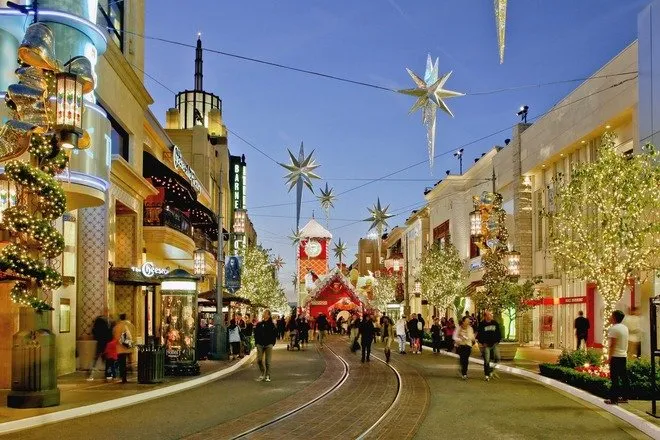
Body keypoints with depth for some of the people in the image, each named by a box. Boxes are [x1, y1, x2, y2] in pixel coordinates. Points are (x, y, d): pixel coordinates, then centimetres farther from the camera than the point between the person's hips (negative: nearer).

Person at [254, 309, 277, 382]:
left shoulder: (271, 325, 0)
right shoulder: (259, 324, 7)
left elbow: (274, 335, 1)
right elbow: (256, 334, 10)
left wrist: (272, 343, -6)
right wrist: (256, 342, 2)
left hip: (268, 345, -2)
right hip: (260, 345, 2)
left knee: (267, 361, 0)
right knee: (259, 360, 0)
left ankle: (267, 376, 7)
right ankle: (263, 373, 21)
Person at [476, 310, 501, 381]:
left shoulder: (495, 323, 5)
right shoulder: (482, 324, -4)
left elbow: (499, 333, 12)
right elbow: (479, 335, -1)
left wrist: (498, 340, 3)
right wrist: (482, 343, -7)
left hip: (494, 344, 3)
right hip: (486, 345, -3)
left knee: (497, 358, -13)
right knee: (486, 361, -2)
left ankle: (492, 367, 16)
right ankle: (487, 375, 10)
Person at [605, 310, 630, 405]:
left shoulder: (614, 328, -14)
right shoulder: (625, 328, 12)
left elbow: (612, 344, -17)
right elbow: (625, 343, 17)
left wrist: (609, 357, -13)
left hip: (615, 356, -9)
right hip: (623, 355, 9)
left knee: (614, 378, -5)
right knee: (624, 377, 11)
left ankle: (614, 399, -4)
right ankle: (624, 397, 17)